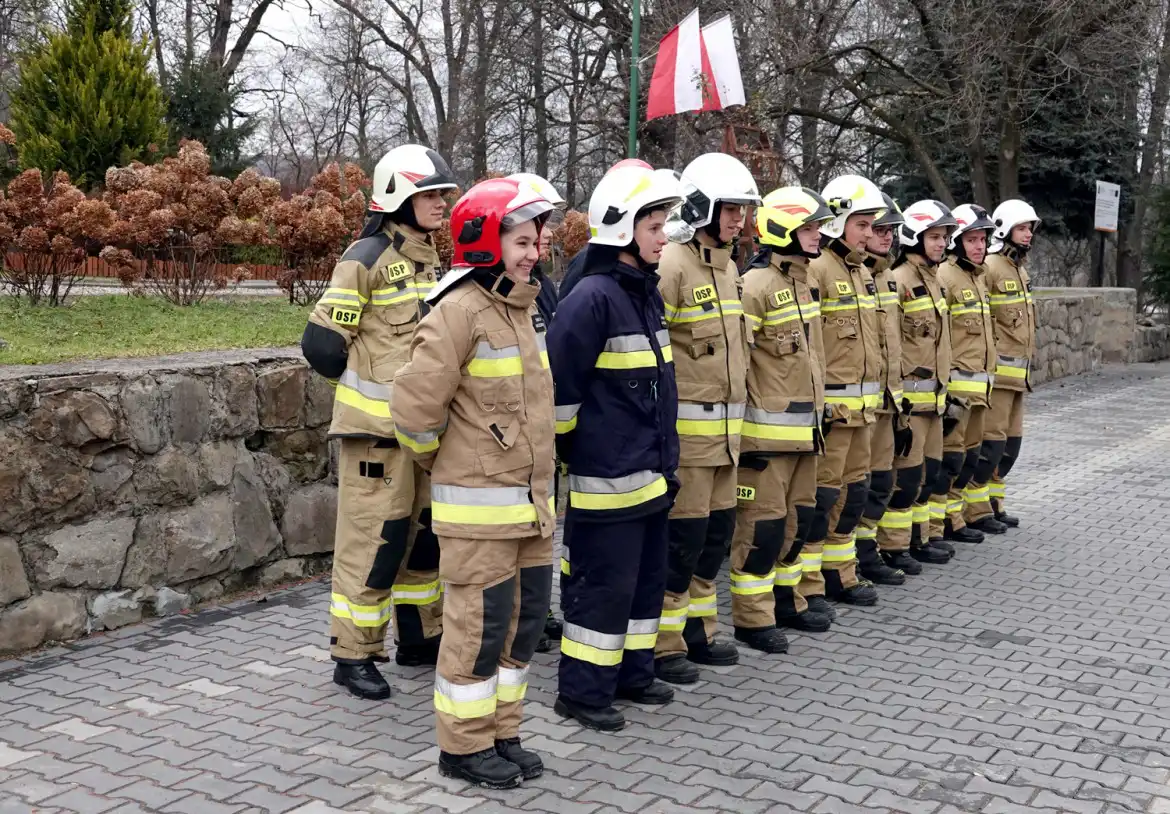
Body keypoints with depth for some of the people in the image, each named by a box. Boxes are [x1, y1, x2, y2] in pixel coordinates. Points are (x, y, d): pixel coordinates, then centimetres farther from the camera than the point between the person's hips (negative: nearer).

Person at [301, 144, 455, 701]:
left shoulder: (430, 259, 13)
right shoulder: (368, 258, -11)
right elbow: (322, 343, -13)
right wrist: (364, 384, 0)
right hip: (377, 427, -8)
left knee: (425, 531, 15)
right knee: (371, 539, -2)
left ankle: (420, 638, 30)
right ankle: (353, 655, 10)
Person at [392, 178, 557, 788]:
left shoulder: (523, 306, 11)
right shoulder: (459, 311, -16)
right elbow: (416, 405, -19)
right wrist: (441, 462, -2)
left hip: (532, 498, 8)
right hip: (480, 505, -8)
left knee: (525, 618, 14)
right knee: (479, 623, 1)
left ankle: (500, 733, 29)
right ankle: (464, 747, 17)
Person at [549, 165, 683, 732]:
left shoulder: (645, 291, 13)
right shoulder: (592, 298, -17)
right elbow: (559, 383, -19)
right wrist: (574, 447, -10)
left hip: (651, 471, 9)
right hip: (608, 476, -9)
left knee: (646, 577, 18)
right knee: (603, 583, -1)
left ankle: (632, 672, 33)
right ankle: (581, 691, 12)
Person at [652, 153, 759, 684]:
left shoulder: (728, 267, 14)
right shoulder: (672, 266, -15)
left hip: (724, 425, 9)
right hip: (685, 426, -9)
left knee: (717, 530, 15)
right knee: (682, 535, -2)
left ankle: (696, 630, 28)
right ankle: (660, 644, 10)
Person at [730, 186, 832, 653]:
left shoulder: (801, 281, 14)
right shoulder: (756, 285, -15)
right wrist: (744, 435, -17)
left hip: (803, 428, 9)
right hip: (768, 431, -9)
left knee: (799, 516, 17)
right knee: (763, 522, -2)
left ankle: (784, 597, 31)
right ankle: (752, 618, 8)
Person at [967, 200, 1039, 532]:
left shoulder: (1020, 269, 17)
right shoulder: (989, 267, -12)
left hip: (1018, 373, 9)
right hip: (996, 371, -9)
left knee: (1010, 443, 13)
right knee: (990, 442, -6)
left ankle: (993, 503, 24)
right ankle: (976, 511, 2)